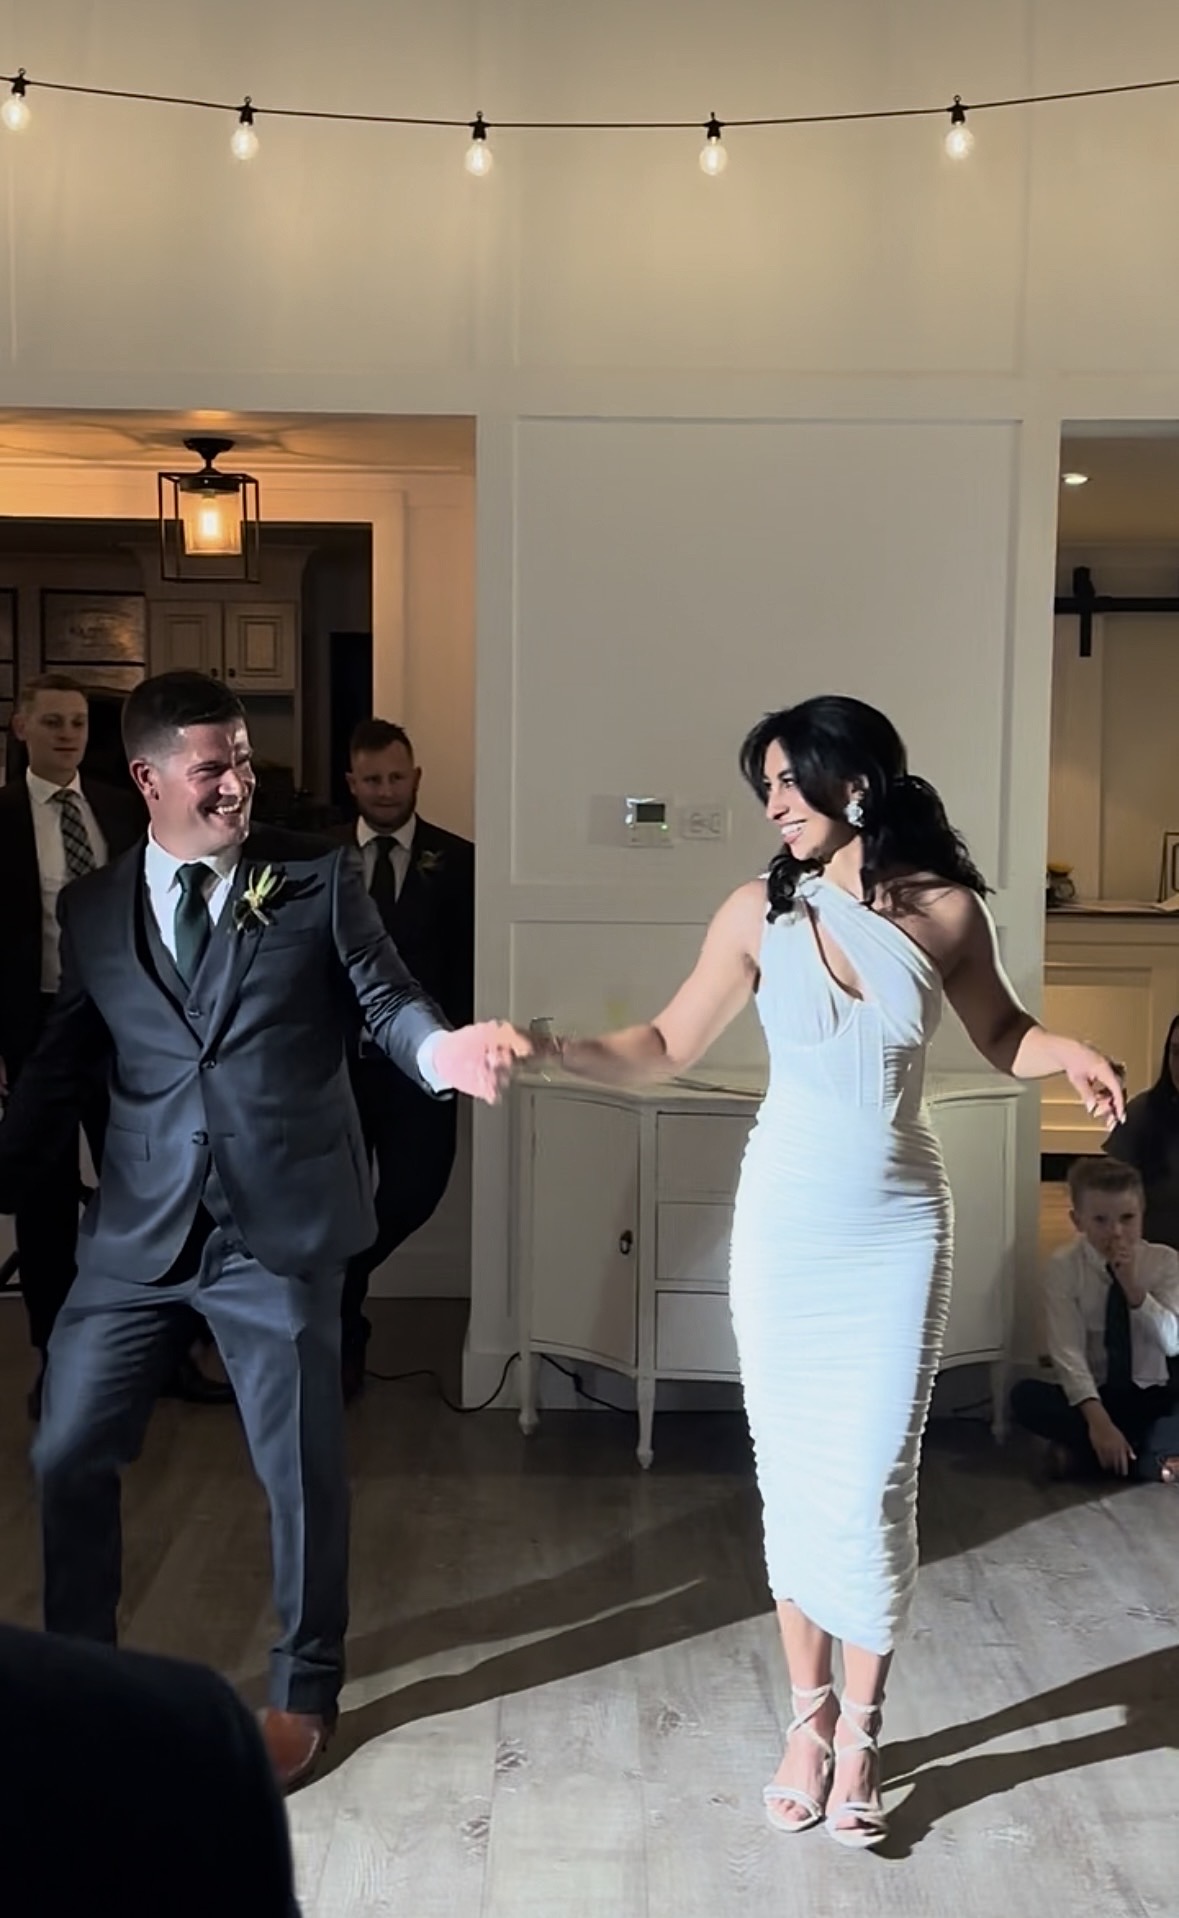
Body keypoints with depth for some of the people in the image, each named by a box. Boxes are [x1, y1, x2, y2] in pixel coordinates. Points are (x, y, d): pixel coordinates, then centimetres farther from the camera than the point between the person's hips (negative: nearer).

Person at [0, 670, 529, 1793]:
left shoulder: (320, 879, -1)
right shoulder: (93, 907, 7)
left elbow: (386, 997, -5)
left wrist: (439, 1049, -28)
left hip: (281, 1219, -2)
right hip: (138, 1225, 3)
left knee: (301, 1468, 9)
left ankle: (304, 1692, 30)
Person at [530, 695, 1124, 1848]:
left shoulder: (943, 909, -5)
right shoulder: (760, 913, -5)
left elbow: (1000, 1034, 10)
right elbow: (667, 1049, -2)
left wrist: (1071, 1053, -10)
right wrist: (554, 1047, -16)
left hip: (897, 1230, -1)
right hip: (784, 1226, 1)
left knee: (872, 1485, -2)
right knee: (792, 1478, 8)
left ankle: (859, 1733, 14)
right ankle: (809, 1715, 23)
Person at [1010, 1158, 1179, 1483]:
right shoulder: (1063, 1266, -10)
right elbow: (1067, 1350, -20)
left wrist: (1134, 1288, -26)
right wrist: (1097, 1419, -34)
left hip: (1150, 1398, 1)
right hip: (1092, 1395, 0)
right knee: (1027, 1396, -31)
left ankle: (1084, 1454, -27)